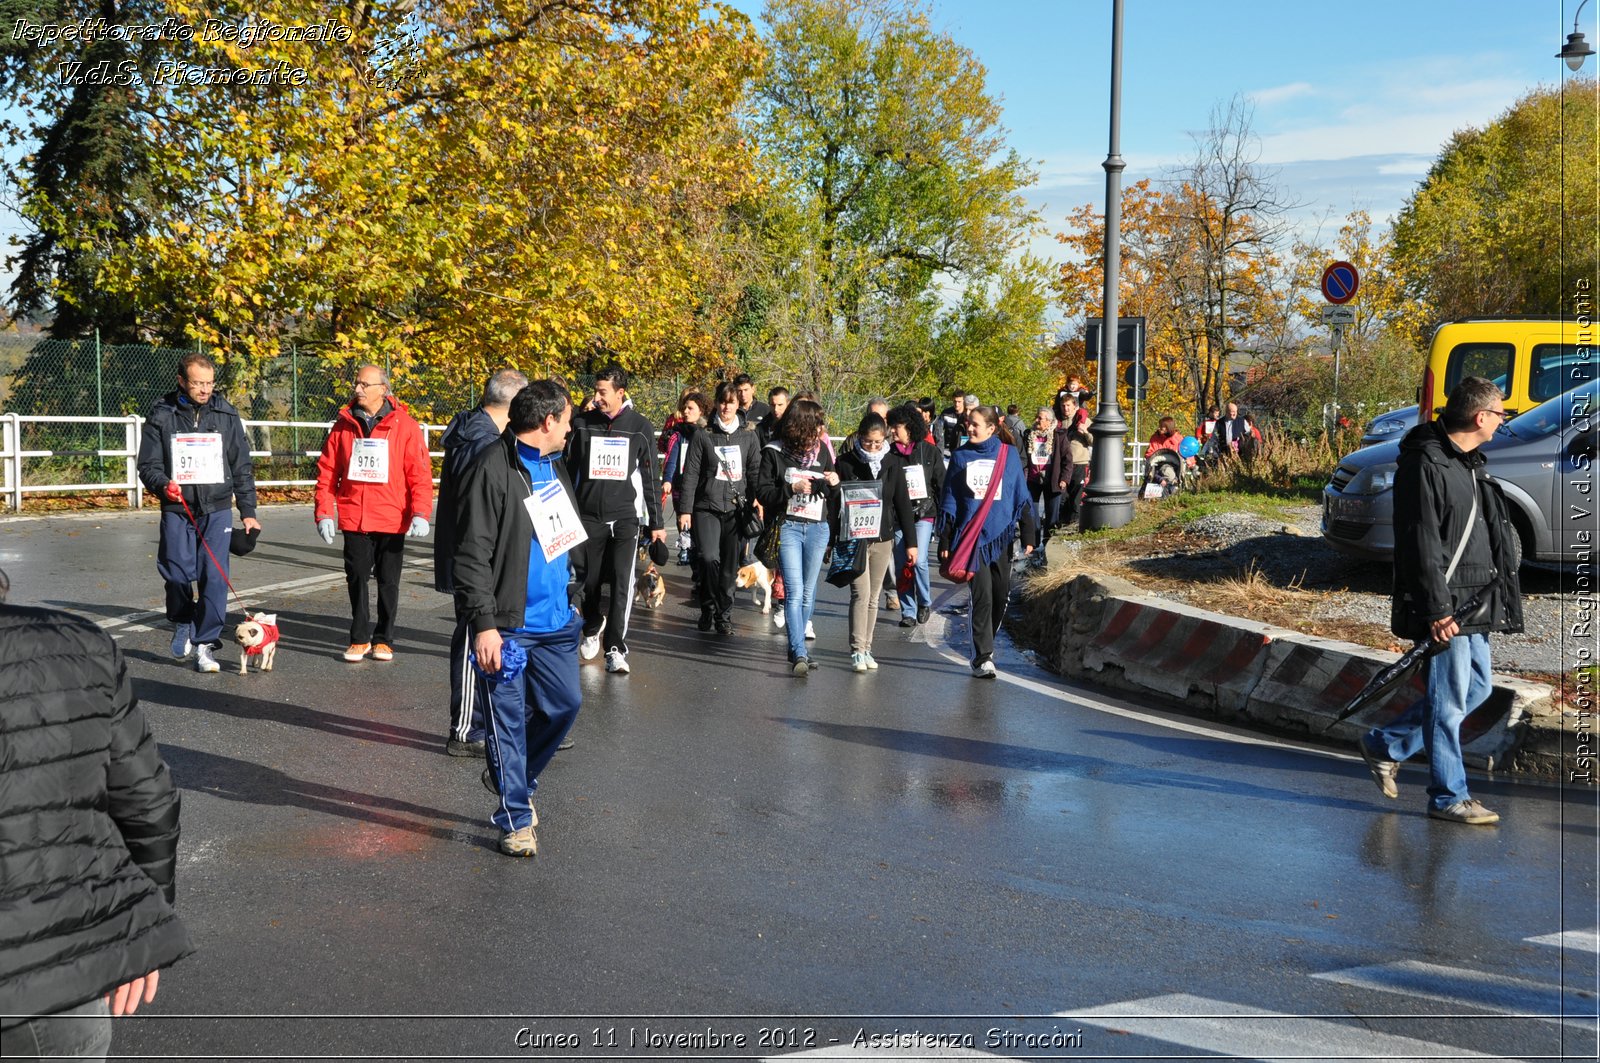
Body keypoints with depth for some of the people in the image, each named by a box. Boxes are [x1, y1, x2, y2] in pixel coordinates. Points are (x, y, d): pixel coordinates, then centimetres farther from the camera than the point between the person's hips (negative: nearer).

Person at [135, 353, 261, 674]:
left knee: (215, 577, -7)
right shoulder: (162, 416, 2)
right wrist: (163, 484, -19)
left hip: (217, 509, 1)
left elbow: (242, 467, 10)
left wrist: (248, 511, 7)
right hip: (177, 510, 0)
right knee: (177, 573, -4)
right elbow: (148, 466, 3)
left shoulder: (226, 415, 5)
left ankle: (205, 644, 3)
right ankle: (182, 623, 27)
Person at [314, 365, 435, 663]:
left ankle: (384, 639, 21)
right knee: (356, 579, 7)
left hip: (392, 521, -2)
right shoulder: (344, 425, 4)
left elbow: (420, 474, -5)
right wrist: (324, 513, -1)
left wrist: (420, 513, -15)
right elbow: (327, 471, 6)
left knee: (388, 582, 8)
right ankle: (360, 638, 19)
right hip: (353, 520, 2)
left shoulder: (405, 426, -3)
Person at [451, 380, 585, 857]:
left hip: (555, 620, 8)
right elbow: (472, 555, -18)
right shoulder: (493, 470, -15)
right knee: (508, 720, 2)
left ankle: (513, 777, 33)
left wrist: (570, 596, 22)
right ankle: (516, 818, 15)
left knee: (565, 703, 10)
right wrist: (484, 624, -21)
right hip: (507, 625, -8)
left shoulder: (555, 466, 13)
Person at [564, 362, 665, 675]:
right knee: (588, 581, 9)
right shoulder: (582, 424, 2)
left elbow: (650, 478, 6)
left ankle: (616, 648, -5)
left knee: (622, 582, -10)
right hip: (588, 516, 2)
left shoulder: (640, 427, 1)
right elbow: (569, 472, 8)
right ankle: (592, 628, 37)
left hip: (625, 517, -1)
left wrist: (656, 523, 5)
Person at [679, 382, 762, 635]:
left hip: (736, 508, 2)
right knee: (709, 558, -16)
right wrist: (685, 510, -3)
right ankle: (708, 607, 5)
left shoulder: (748, 435, 9)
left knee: (730, 565, 3)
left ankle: (724, 615, 16)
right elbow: (690, 474, 2)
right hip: (707, 507, -2)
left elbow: (755, 472, 10)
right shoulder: (703, 436, 3)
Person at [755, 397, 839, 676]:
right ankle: (800, 655, -16)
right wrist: (792, 488, -18)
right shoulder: (774, 452, -4)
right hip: (788, 526, -4)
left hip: (818, 528, 4)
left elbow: (832, 496, 17)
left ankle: (795, 647, 24)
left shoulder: (821, 450, 9)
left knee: (808, 592, 10)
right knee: (794, 591, -13)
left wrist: (834, 483, -5)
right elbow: (762, 492, -6)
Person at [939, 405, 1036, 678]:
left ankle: (985, 644, 26)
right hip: (971, 537, -2)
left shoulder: (1008, 455, 6)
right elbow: (949, 501, 8)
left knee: (1001, 594, 5)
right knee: (982, 595, -10)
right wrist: (944, 540, 5)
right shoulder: (960, 457, 5)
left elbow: (1022, 497, 9)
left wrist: (1028, 535, 6)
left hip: (1001, 535, 2)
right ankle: (982, 657, -6)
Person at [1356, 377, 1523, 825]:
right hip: (1445, 607, -10)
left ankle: (1385, 746, 27)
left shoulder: (1467, 463, 15)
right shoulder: (1428, 464, -16)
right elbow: (1421, 545, -20)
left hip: (1474, 603, 10)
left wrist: (1490, 600, 23)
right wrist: (1437, 611, -22)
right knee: (1450, 699, -2)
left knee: (1476, 688, 17)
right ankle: (1448, 797, 10)